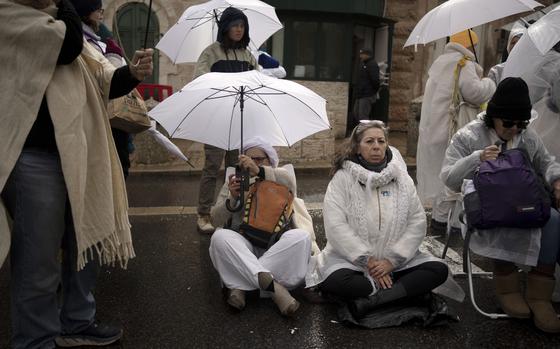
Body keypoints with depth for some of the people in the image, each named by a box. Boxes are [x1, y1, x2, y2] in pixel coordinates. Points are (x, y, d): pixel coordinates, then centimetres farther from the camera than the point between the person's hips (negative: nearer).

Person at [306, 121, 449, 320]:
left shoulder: (401, 178, 6)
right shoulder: (343, 178, -4)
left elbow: (417, 222, 0)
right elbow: (336, 226, -13)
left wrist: (392, 260, -11)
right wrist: (369, 262, -16)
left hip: (396, 259, 4)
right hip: (351, 259, -4)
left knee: (439, 270, -18)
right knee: (333, 281, -34)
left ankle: (370, 300, -25)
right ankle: (397, 293, -18)